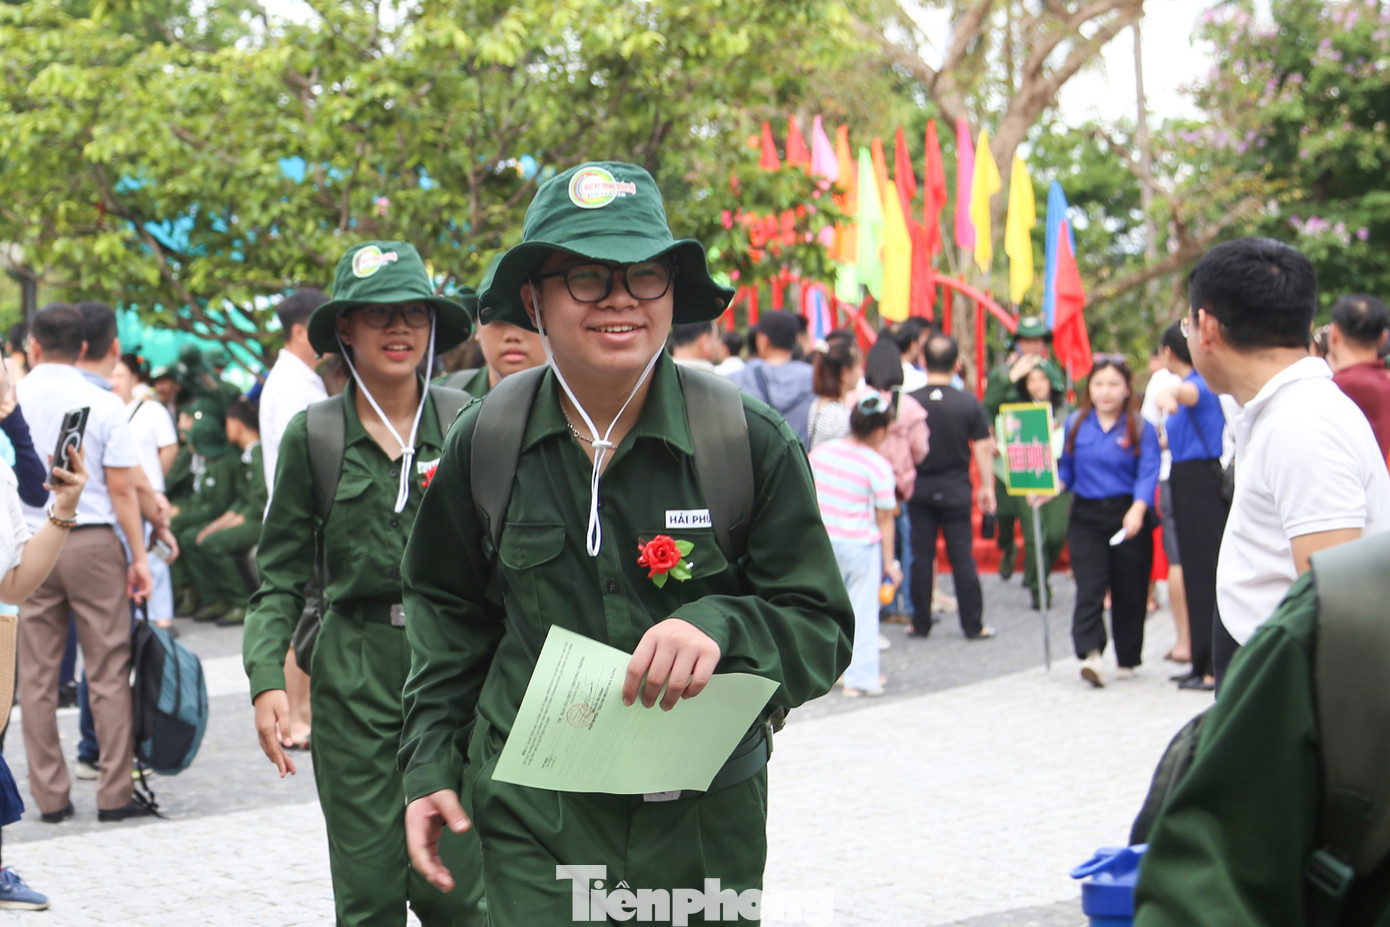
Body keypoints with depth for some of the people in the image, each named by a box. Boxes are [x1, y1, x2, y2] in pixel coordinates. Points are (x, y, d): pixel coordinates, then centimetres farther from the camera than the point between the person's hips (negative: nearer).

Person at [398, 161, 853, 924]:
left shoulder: (752, 441, -6)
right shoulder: (483, 441, 1)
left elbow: (822, 627, -4)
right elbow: (448, 612, 15)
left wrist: (721, 627, -24)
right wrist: (430, 765, 10)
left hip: (706, 823, 0)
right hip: (535, 819, 0)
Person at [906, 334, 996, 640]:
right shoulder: (969, 403, -7)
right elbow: (982, 448, -3)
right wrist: (986, 486, 7)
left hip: (920, 488, 0)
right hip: (956, 488, 0)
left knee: (921, 555, 7)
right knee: (962, 557, 4)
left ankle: (921, 623, 10)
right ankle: (973, 625, 8)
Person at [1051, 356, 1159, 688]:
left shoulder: (1141, 429, -2)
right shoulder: (1076, 424, 8)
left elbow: (1148, 474, -11)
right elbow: (1066, 470, 15)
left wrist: (1137, 510, -27)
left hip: (1128, 517, -1)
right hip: (1086, 516, 1)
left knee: (1129, 591, 7)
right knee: (1089, 587, -13)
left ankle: (1128, 659, 21)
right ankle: (1090, 654, -24)